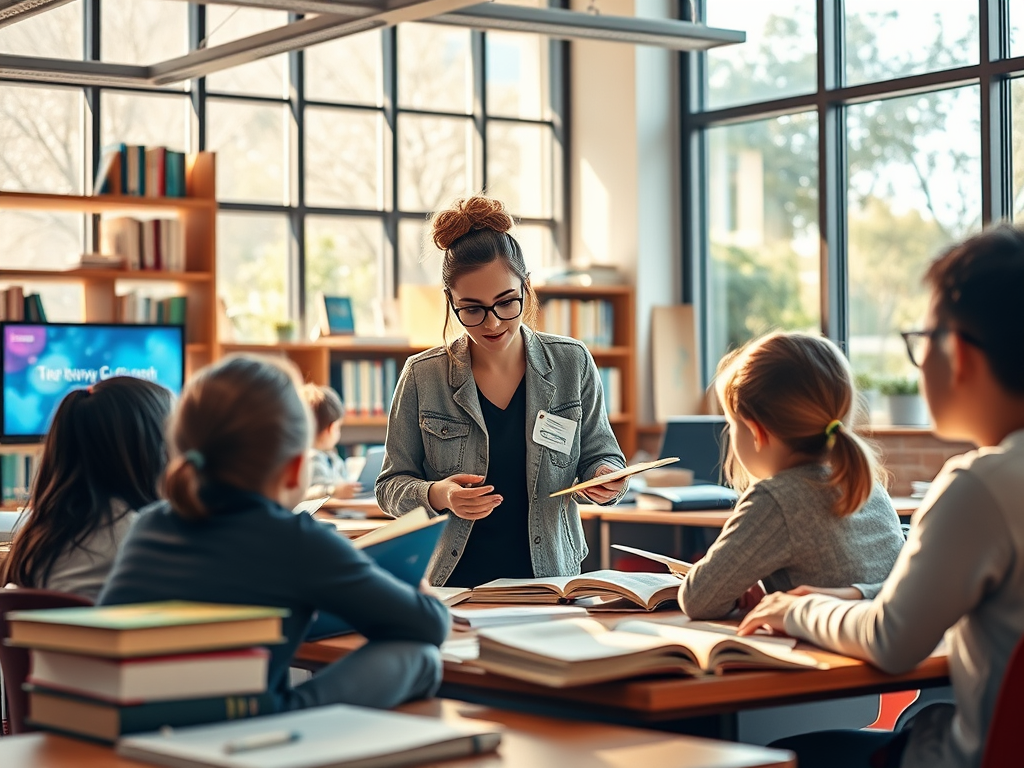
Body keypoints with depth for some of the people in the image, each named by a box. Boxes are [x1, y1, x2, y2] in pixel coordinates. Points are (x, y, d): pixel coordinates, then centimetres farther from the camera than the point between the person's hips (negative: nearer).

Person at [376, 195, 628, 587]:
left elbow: (598, 453, 14)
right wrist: (435, 495, -14)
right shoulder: (423, 378, 2)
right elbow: (392, 486, 7)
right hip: (453, 584, -3)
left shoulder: (572, 364, 5)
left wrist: (606, 477, -9)